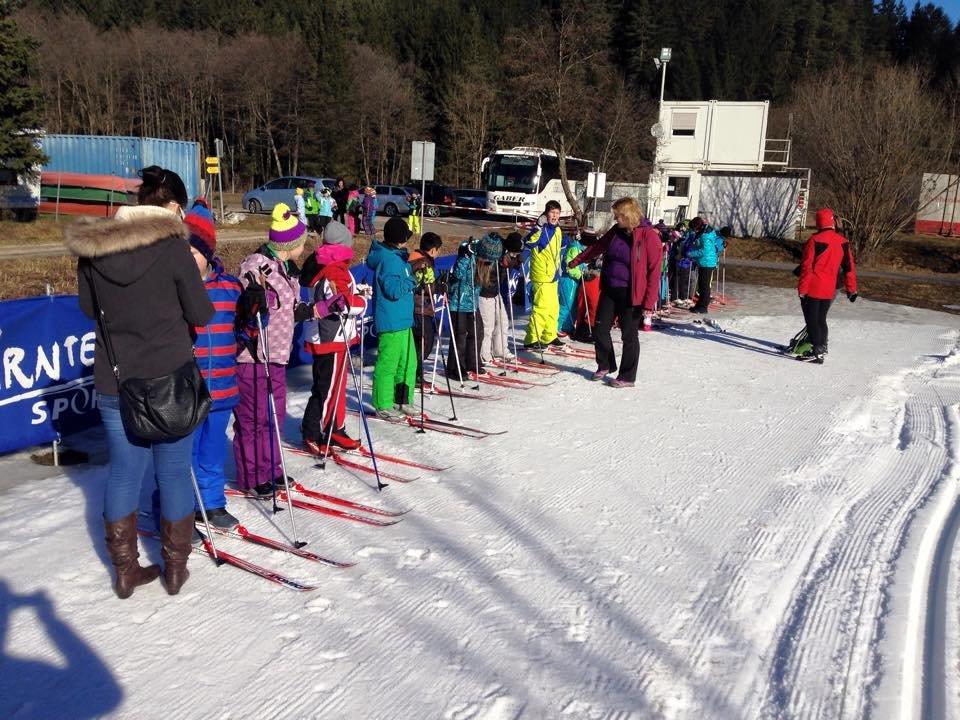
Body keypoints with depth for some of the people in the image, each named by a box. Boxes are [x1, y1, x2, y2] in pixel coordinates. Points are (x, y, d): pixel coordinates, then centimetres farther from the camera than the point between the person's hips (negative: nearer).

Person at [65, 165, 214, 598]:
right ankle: (175, 567, 22)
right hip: (170, 378, -4)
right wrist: (193, 277, 8)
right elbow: (200, 314, -7)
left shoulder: (91, 246, 0)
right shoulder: (173, 246, -13)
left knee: (124, 471, 14)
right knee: (174, 472, 10)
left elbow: (89, 307, 12)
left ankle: (125, 571, 24)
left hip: (114, 380, 4)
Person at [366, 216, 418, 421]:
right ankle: (383, 407, 6)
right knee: (387, 364, -2)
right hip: (391, 322, -10)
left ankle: (402, 400, 27)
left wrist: (414, 271, 10)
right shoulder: (389, 259, -17)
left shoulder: (396, 256, 14)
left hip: (403, 320, 10)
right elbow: (394, 290, -23)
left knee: (408, 363, 16)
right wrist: (412, 279, -11)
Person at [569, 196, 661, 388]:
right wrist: (577, 260, 33)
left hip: (631, 294, -6)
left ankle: (627, 377, 18)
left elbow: (654, 271, -16)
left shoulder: (649, 236, -14)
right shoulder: (616, 231, 6)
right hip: (609, 290, 6)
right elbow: (597, 247, 24)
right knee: (600, 329, 9)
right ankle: (605, 365, 31)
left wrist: (649, 302, -20)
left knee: (629, 335, 4)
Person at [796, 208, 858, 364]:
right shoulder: (843, 242, 4)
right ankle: (821, 346, 27)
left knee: (812, 320, -1)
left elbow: (807, 267, -15)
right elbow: (849, 267, 8)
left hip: (813, 288, -6)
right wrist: (851, 289, 16)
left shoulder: (815, 240, -14)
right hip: (830, 290, 6)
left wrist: (802, 290, -10)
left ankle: (816, 352, -4)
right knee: (821, 318, 19)